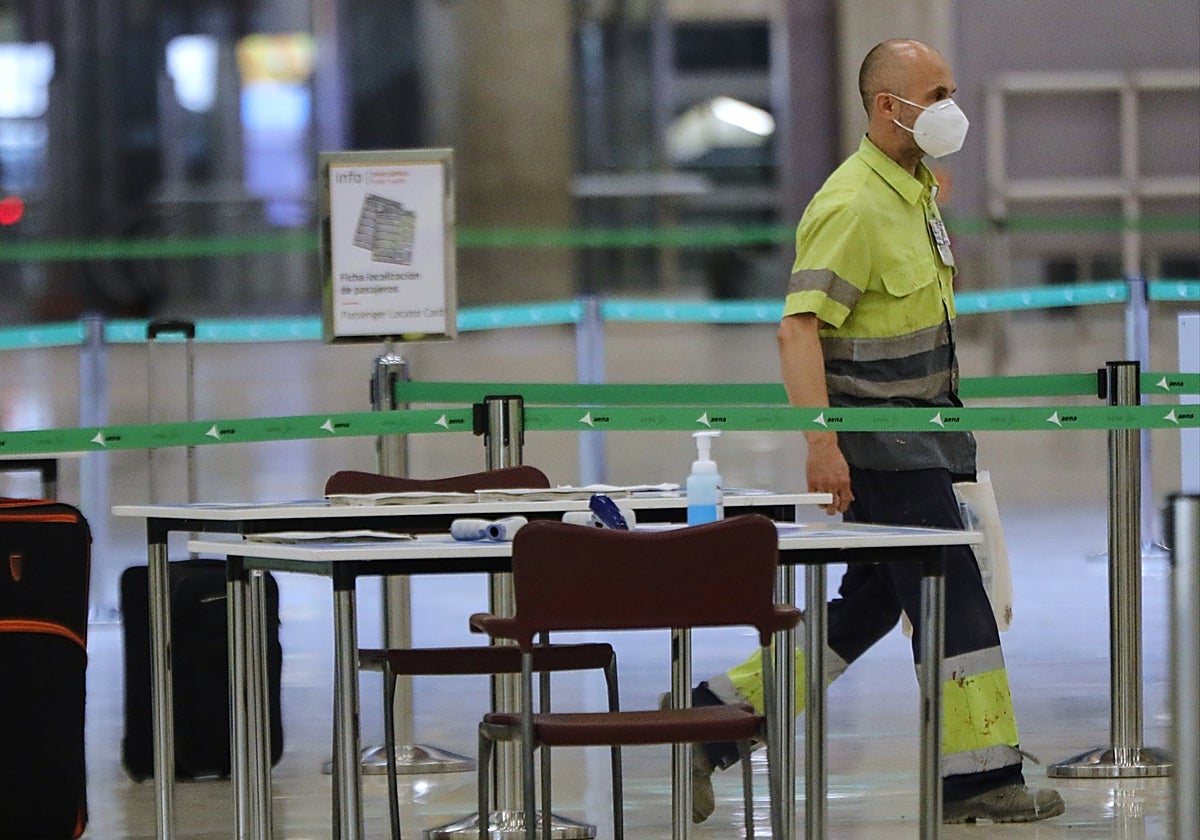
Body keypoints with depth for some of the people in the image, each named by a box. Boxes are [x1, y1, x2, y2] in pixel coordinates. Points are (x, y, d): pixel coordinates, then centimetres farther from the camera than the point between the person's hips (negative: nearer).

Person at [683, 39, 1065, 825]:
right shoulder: (855, 205, -19)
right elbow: (799, 327, -25)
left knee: (871, 602, 12)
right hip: (881, 443, -10)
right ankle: (977, 776, 0)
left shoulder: (915, 190, 13)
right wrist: (821, 443, -32)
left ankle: (716, 715, 17)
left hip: (916, 437, 10)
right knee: (952, 599, -7)